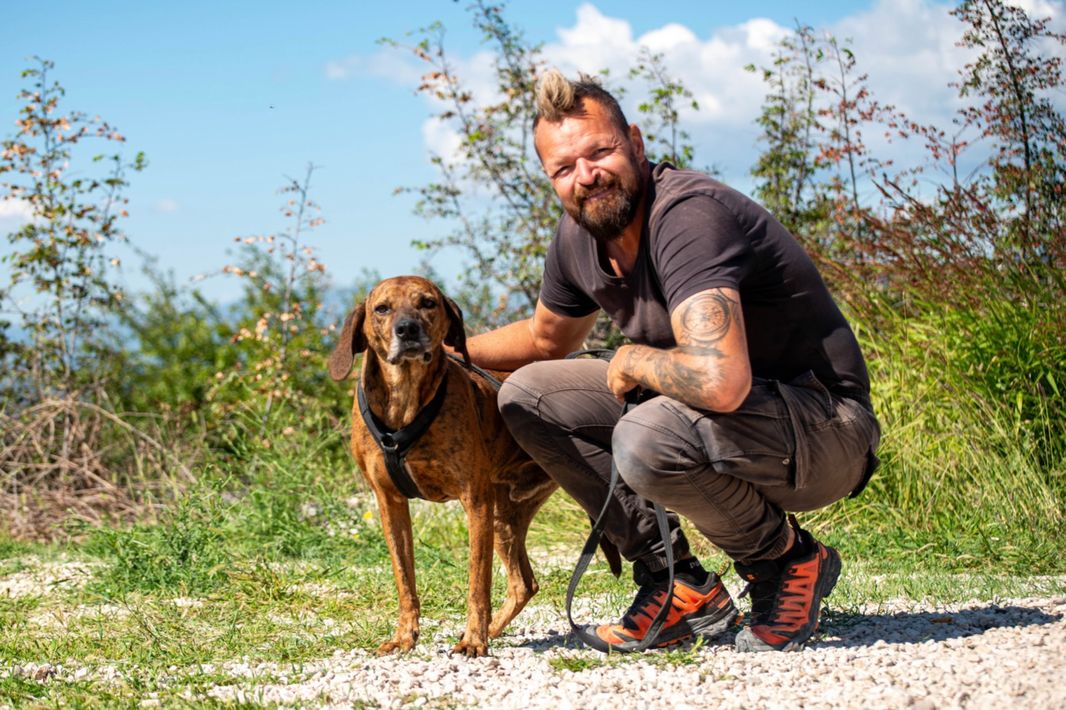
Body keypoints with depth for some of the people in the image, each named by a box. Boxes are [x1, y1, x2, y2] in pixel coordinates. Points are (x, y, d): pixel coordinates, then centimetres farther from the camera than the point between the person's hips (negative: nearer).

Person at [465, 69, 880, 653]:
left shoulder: (687, 216, -28)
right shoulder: (577, 238, 0)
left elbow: (720, 380, -42)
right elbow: (546, 337, 24)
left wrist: (633, 361, -22)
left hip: (824, 426, -9)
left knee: (645, 439, -36)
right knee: (527, 396, 4)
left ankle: (789, 561, -6)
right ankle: (680, 586, 3)